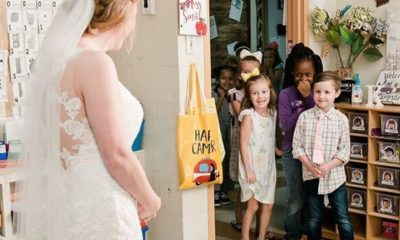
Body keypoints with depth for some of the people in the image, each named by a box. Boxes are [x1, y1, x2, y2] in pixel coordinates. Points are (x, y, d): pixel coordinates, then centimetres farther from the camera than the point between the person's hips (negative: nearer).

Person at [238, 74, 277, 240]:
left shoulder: (273, 113, 3)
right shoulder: (248, 116, -15)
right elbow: (243, 144, -16)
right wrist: (248, 170, -17)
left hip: (268, 167, 6)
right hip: (252, 168, -6)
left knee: (268, 206, 11)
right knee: (253, 206, 0)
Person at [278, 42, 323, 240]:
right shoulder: (286, 94, -10)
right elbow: (286, 125, -18)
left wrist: (308, 97, -18)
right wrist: (304, 104, -19)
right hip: (293, 151, -3)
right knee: (297, 198, 1)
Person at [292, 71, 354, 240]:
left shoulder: (341, 119, -6)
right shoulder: (304, 117, -5)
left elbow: (344, 151, -6)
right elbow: (297, 146, -3)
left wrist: (328, 166, -18)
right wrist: (310, 166, -15)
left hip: (335, 175, -1)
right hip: (311, 175, 1)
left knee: (343, 219, 3)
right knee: (314, 219, 15)